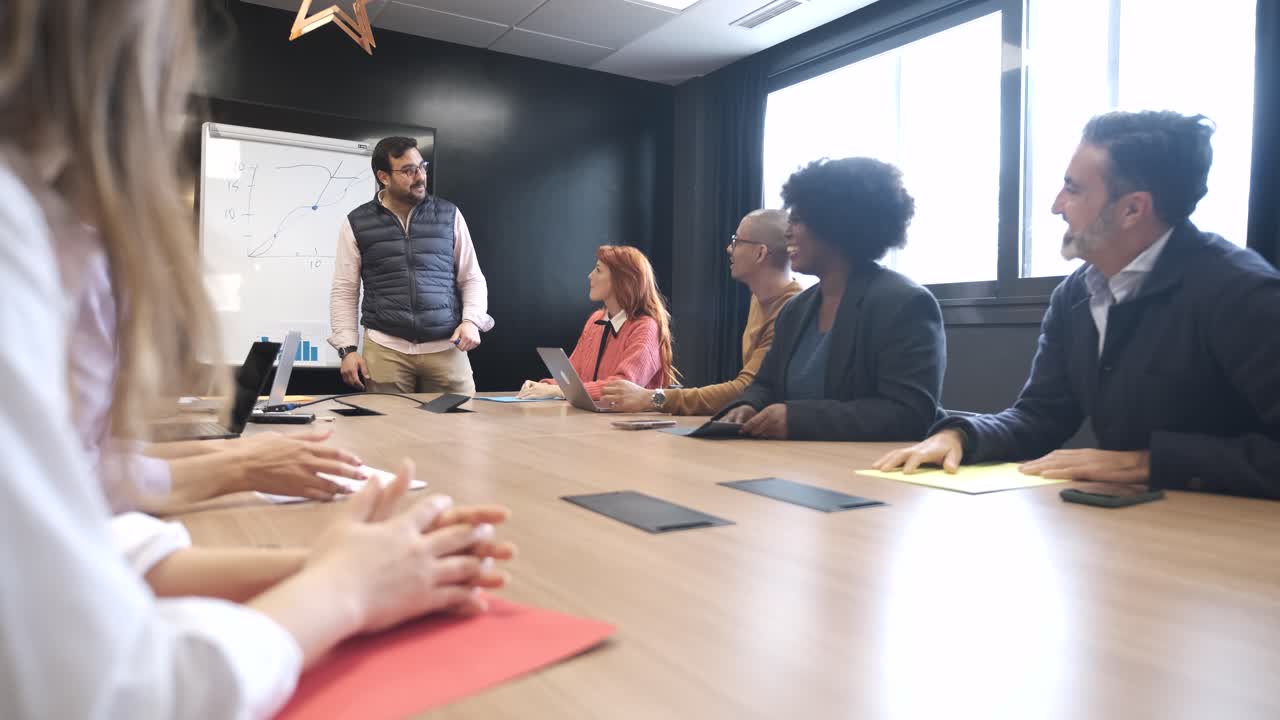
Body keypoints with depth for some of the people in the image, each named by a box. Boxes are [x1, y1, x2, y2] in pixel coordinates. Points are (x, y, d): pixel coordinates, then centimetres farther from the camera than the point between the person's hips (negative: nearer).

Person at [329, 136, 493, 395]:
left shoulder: (449, 215, 8)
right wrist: (348, 349, -3)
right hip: (384, 349, 0)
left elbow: (472, 278, 10)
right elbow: (344, 291, 7)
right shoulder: (357, 224, 6)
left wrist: (471, 321, -7)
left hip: (447, 347, 1)